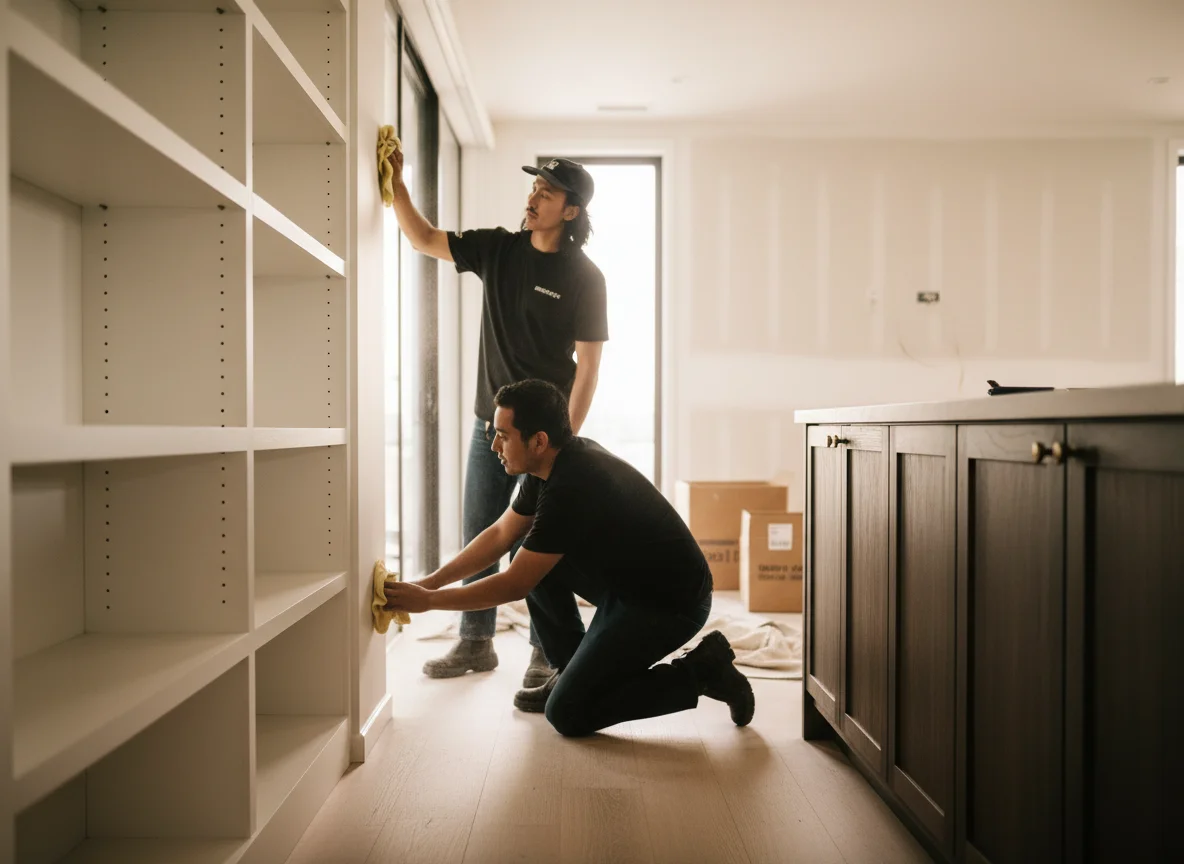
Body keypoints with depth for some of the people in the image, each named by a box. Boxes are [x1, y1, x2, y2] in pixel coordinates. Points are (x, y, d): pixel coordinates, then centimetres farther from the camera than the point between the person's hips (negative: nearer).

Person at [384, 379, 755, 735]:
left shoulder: (570, 488, -28)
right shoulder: (556, 462, 1)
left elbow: (514, 585, -21)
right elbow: (500, 534, 11)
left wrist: (428, 601, -12)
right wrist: (429, 582, 5)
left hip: (671, 603, -9)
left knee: (566, 714, -7)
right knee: (532, 556, 4)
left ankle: (700, 672, 0)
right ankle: (573, 669, 15)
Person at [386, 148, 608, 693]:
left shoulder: (583, 276, -8)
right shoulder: (497, 250, 6)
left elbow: (588, 365, -10)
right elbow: (424, 240, 10)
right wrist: (397, 182, -4)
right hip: (490, 423, 5)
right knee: (479, 537, 11)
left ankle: (545, 655, 14)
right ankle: (475, 644, 24)